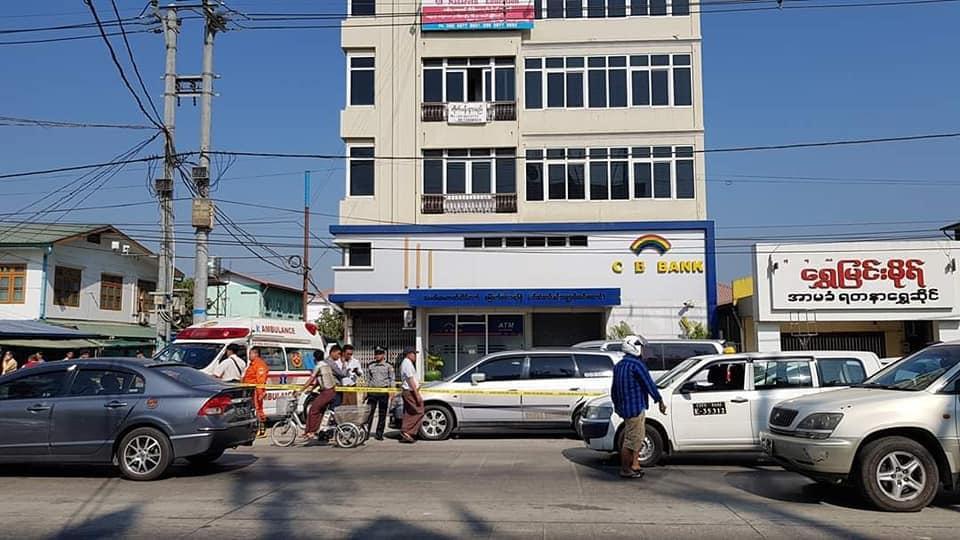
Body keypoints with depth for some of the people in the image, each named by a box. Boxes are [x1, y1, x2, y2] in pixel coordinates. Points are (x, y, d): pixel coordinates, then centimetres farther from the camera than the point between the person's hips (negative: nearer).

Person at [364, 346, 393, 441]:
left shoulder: (388, 366, 5)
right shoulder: (370, 366, 12)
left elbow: (391, 379, 4)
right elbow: (368, 379, 17)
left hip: (383, 392, -2)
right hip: (372, 391, 2)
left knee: (382, 414, 3)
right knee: (369, 412, -4)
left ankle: (379, 434, 9)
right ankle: (366, 432, -1)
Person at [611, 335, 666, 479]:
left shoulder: (618, 365, 14)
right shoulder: (636, 364, -14)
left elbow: (614, 390, 21)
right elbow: (649, 384, -13)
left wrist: (617, 405, 32)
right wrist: (660, 401, -4)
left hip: (624, 408, 10)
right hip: (635, 408, -10)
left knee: (637, 437, 18)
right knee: (631, 440, -3)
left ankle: (634, 466, 20)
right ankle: (625, 470, 3)